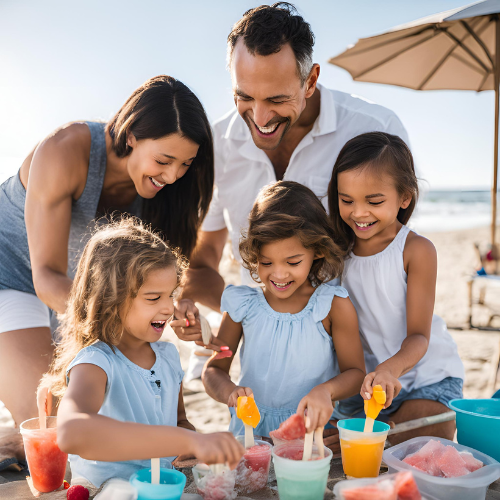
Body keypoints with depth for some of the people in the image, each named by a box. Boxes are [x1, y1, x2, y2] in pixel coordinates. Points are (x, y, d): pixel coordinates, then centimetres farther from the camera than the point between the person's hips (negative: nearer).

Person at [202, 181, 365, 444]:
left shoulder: (334, 305, -5)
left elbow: (355, 372, -1)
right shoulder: (243, 304, 0)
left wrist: (326, 390, -23)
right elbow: (213, 370, 5)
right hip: (250, 431, 1)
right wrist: (228, 392, -18)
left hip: (313, 430, -1)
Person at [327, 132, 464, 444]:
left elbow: (419, 336, -18)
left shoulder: (417, 250, -13)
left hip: (428, 380, -4)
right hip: (367, 384, 4)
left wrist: (392, 368, -40)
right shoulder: (339, 251, 2)